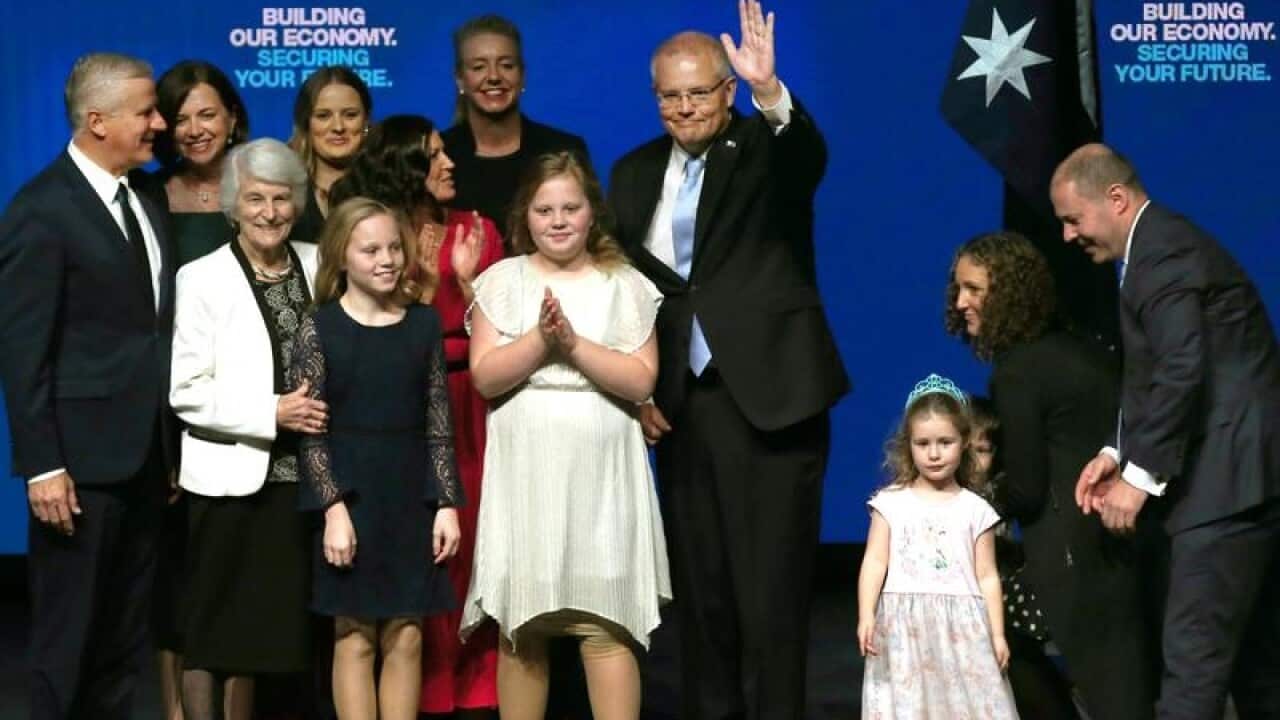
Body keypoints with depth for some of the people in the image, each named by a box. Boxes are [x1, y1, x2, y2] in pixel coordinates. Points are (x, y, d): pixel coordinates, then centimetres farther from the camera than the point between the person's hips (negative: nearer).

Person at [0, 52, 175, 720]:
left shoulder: (146, 201, 11)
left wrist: (172, 444, 9)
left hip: (147, 456, 7)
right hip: (83, 462, -7)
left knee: (125, 637, 15)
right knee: (68, 636, 5)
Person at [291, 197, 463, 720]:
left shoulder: (423, 324, 5)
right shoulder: (319, 330, -3)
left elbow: (438, 425, 5)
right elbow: (310, 431, -6)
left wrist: (446, 503, 0)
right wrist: (334, 508, -14)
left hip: (411, 497, 2)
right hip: (348, 496, -2)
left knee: (406, 637, 5)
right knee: (355, 637, 3)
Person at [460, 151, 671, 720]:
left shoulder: (626, 286, 4)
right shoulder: (502, 281, 5)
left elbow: (640, 382, -4)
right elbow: (485, 377, -4)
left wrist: (574, 343, -14)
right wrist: (542, 337, -17)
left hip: (600, 475, -1)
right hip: (525, 474, 1)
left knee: (603, 625, -5)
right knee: (518, 628, 6)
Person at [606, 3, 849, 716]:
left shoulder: (766, 149, -2)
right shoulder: (636, 173, 11)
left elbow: (811, 155, -26)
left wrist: (771, 91, -45)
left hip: (768, 395, -5)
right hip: (680, 403, 5)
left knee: (771, 585, -3)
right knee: (700, 583, 12)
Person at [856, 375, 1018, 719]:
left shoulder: (975, 510, 6)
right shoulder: (891, 503, 4)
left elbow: (987, 576, 7)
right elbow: (875, 562, -1)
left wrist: (997, 634, 3)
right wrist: (866, 616, -11)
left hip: (961, 626, 1)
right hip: (904, 625, 0)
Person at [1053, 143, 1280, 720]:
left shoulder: (1161, 251, -13)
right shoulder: (1165, 243, 20)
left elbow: (1182, 372, -23)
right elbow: (1158, 374, 20)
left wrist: (1141, 475, -18)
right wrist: (1120, 453, 7)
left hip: (1226, 480, -11)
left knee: (1193, 657, -11)